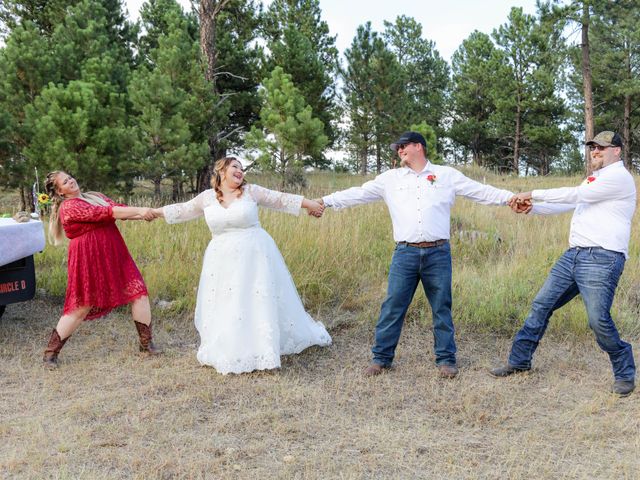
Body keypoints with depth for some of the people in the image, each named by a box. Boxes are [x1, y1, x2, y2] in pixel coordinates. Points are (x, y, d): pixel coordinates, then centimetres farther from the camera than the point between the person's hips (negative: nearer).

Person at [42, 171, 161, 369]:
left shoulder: (96, 196, 16)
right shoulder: (68, 207, -10)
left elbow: (118, 208, 3)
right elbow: (105, 213, -19)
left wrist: (144, 214, -14)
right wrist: (139, 211, -21)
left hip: (113, 254, 7)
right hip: (88, 259, -7)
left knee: (139, 292, 2)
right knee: (81, 307, -3)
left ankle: (146, 343, 15)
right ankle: (51, 352, 11)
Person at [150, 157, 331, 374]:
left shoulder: (251, 191, -1)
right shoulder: (207, 197, 5)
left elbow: (280, 199, 2)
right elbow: (184, 210, 17)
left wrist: (309, 204, -1)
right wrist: (156, 212, 19)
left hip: (253, 255, -2)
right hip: (223, 260, 2)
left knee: (259, 302, 1)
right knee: (224, 306, 8)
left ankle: (261, 349, 13)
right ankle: (226, 352, 23)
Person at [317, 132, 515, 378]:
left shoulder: (447, 175, 8)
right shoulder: (390, 178, 12)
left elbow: (481, 191, 6)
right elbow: (358, 193, 10)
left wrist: (512, 197, -4)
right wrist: (324, 201, 3)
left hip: (438, 253, -1)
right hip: (405, 253, 1)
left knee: (442, 308, 6)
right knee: (392, 307, 2)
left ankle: (446, 359, 18)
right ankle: (381, 357, 13)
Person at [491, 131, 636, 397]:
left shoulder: (619, 177, -6)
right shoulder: (594, 180, 24)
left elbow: (574, 195, -15)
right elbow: (566, 205, 21)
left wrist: (534, 194, -11)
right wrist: (531, 208, 6)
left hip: (602, 258, -9)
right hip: (574, 254, 9)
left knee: (598, 320, -14)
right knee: (541, 305, 7)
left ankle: (625, 374, 7)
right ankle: (519, 361, 17)